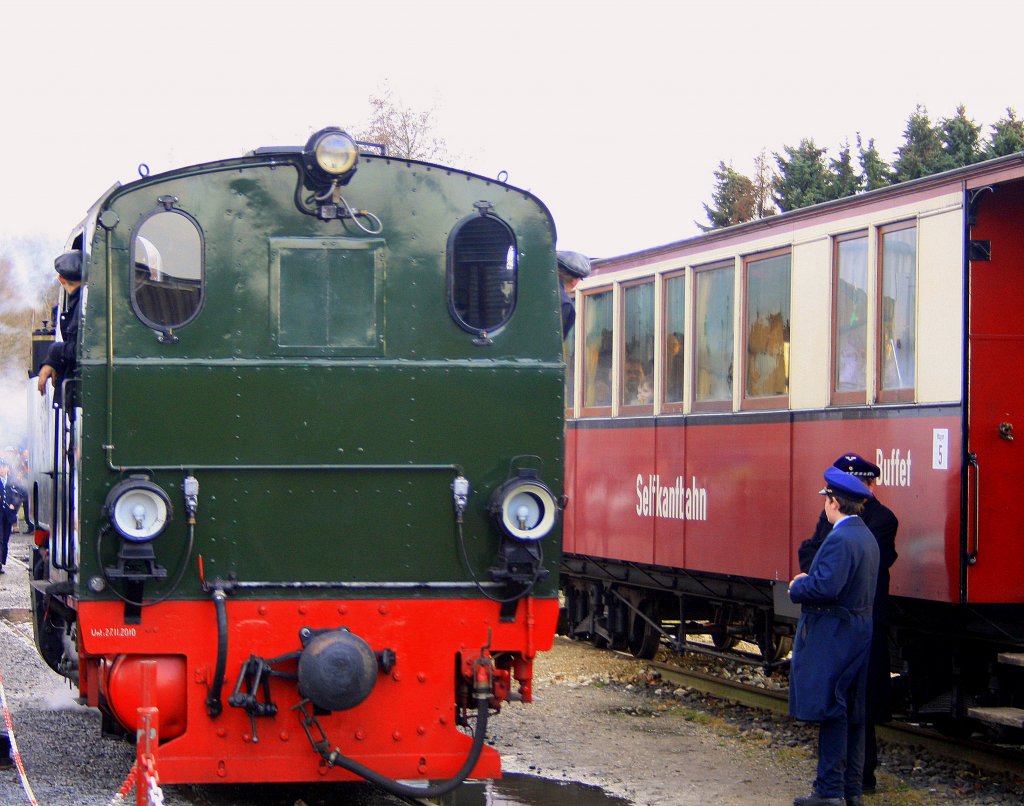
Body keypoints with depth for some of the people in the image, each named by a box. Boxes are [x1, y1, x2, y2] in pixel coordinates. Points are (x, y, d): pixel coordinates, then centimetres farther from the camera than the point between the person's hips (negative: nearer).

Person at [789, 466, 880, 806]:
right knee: (853, 716, 14)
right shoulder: (867, 537, 12)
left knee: (831, 714, -5)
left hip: (833, 639, -10)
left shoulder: (840, 539, -20)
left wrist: (797, 588, -9)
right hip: (859, 634, 10)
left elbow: (825, 587, -28)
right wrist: (809, 579, 10)